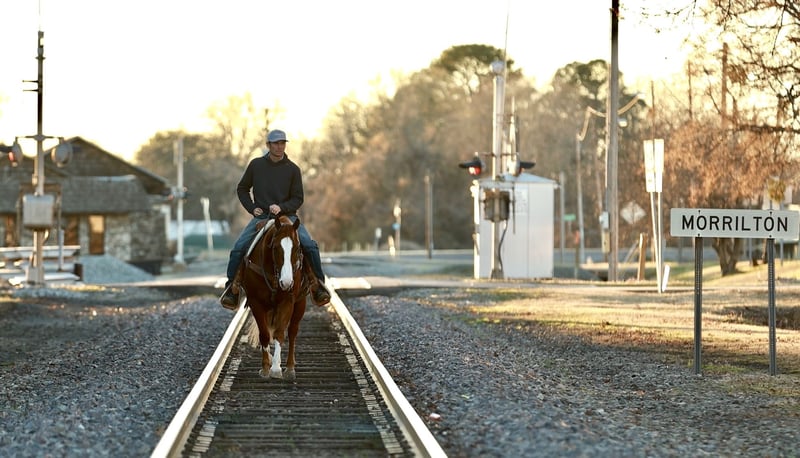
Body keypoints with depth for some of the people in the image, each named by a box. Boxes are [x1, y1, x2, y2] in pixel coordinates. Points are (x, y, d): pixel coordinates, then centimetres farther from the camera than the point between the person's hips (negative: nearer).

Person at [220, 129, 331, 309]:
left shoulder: (293, 169, 3)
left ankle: (318, 284, -7)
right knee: (238, 249, -19)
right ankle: (231, 287, -3)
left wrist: (281, 207, -14)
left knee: (310, 245, -22)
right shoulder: (256, 165, 5)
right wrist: (252, 208, 1)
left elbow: (298, 199, 4)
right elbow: (242, 189, 16)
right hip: (261, 217, 1)